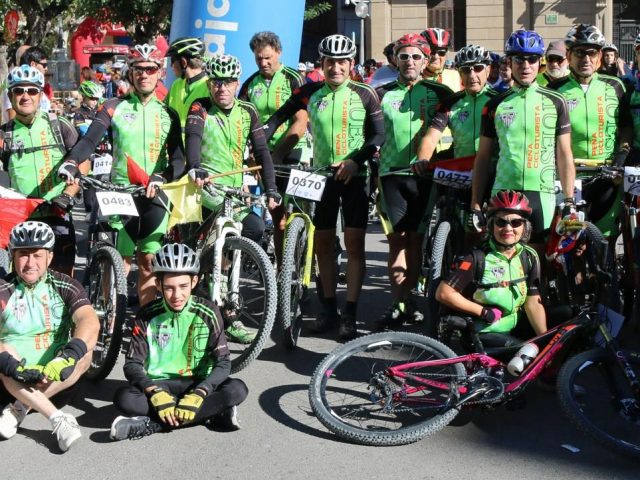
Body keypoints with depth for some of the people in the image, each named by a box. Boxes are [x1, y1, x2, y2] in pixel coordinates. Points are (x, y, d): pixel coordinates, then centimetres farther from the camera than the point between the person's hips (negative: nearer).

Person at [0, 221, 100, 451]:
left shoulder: (65, 286, -3)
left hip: (55, 378, 1)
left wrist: (67, 357, -38)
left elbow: (90, 322, -21)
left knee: (84, 351, -26)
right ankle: (57, 418, -37)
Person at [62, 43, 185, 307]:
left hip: (154, 195, 2)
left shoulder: (168, 114, 9)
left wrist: (161, 177, -22)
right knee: (122, 261, -6)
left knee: (148, 262, 3)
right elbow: (90, 139, -10)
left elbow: (178, 159, 0)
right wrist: (70, 162, -31)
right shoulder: (114, 107, 4)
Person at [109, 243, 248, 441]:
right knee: (124, 398, -31)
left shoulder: (208, 312, -9)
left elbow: (223, 363, -12)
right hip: (158, 385, 0)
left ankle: (152, 424, -30)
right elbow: (132, 364, -9)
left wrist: (196, 396, -28)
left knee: (237, 389, -30)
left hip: (196, 384, 0)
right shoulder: (148, 315, -7)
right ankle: (211, 413, -29)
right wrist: (156, 393, -28)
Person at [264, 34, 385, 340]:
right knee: (323, 243, 6)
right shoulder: (310, 93, 3)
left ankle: (350, 314, 0)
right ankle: (329, 309, 18)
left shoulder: (364, 94, -2)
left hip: (354, 176, -2)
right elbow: (278, 117, 7)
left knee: (354, 243, -4)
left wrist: (355, 161, -16)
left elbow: (378, 134, -2)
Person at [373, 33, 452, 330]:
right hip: (392, 173, 1)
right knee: (397, 238, -3)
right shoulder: (383, 94, 10)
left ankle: (404, 302, 11)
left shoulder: (439, 93, 7)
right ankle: (399, 304, -1)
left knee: (415, 239, 2)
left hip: (424, 174, 0)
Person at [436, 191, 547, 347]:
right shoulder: (478, 257, -14)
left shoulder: (529, 257, 1)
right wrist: (484, 312, -16)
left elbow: (533, 303, 1)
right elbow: (444, 293, -17)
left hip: (510, 332, 6)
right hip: (479, 334, -6)